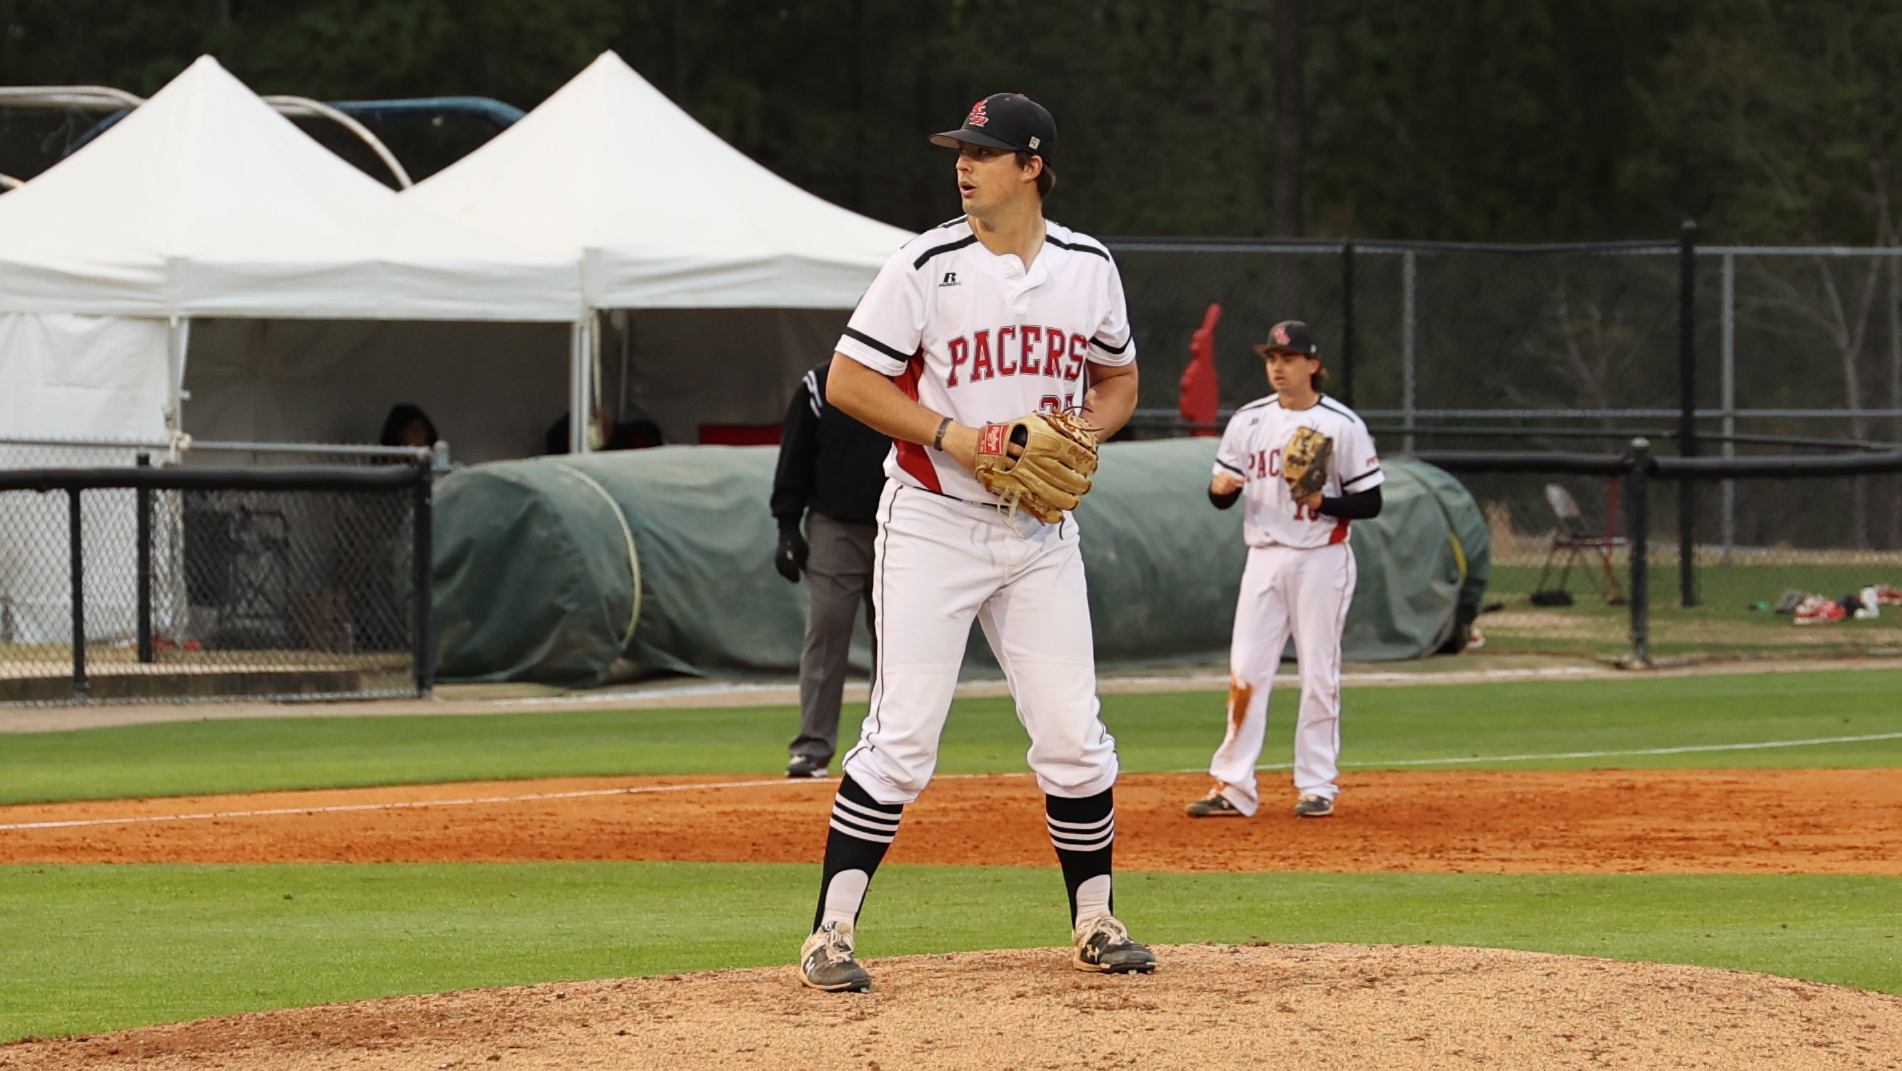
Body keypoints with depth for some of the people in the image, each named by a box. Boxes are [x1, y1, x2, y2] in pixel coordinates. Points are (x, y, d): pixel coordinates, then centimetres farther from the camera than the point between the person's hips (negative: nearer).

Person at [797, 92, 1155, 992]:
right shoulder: (928, 266, -8)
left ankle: (1094, 923, 18)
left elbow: (1118, 382, 16)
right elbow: (848, 381, -7)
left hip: (1040, 535, 4)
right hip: (932, 526, -4)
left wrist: (1081, 436, -5)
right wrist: (948, 432, -19)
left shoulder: (1088, 267, 4)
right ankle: (830, 934, -5)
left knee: (1074, 738, 4)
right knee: (902, 739, -10)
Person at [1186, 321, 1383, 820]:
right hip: (1264, 557, 3)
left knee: (1319, 674, 0)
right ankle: (1233, 788, 0)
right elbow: (1221, 497, 9)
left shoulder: (1342, 425, -4)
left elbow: (1370, 502, -3)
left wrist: (1323, 503, -21)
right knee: (1245, 672, -2)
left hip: (1321, 559, -3)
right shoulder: (1249, 421, 7)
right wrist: (1221, 487, -14)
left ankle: (1317, 785, 7)